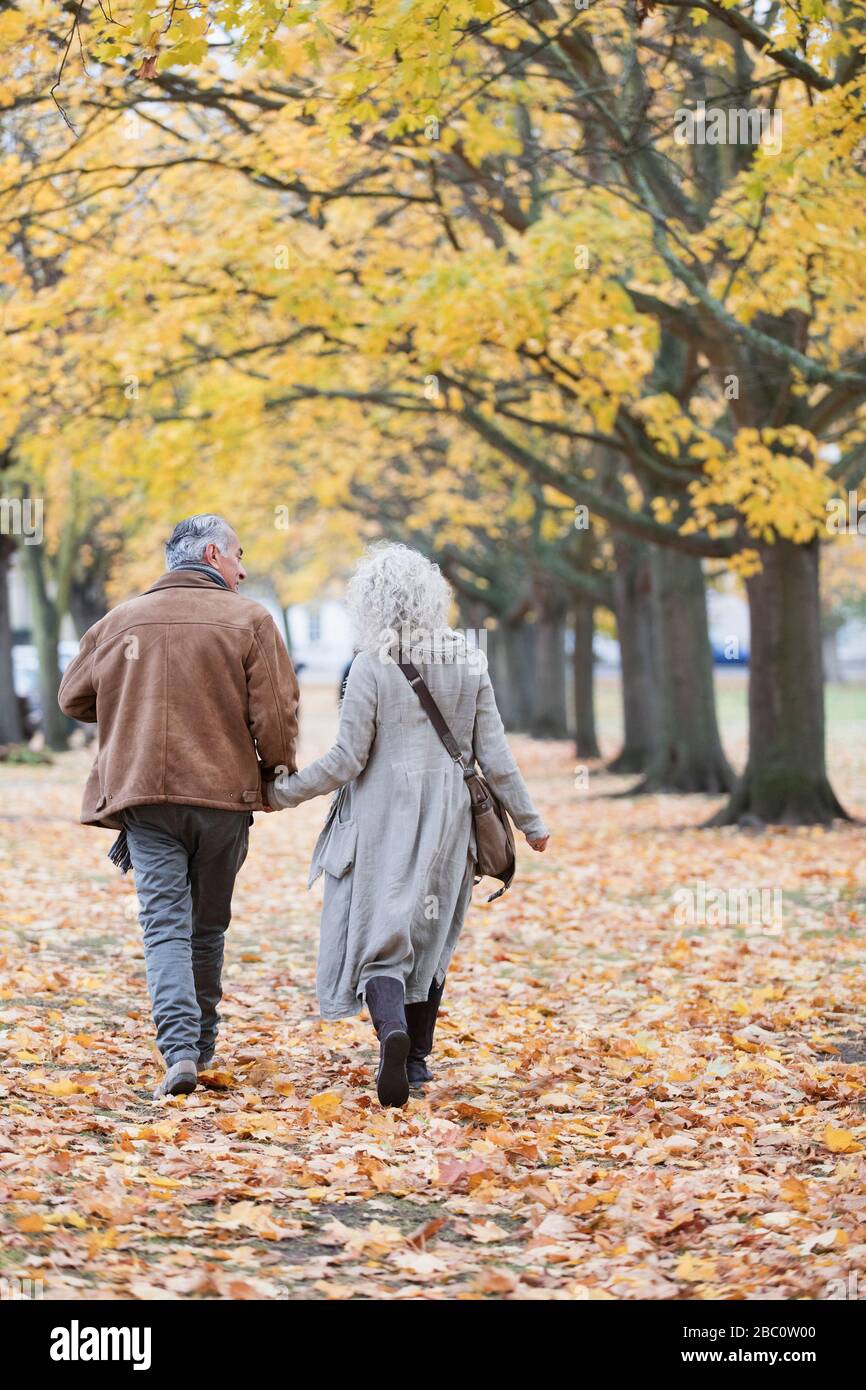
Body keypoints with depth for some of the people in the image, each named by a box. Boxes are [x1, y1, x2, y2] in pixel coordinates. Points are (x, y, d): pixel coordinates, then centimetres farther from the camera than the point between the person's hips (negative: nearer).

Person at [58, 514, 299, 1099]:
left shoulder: (120, 622, 7)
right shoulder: (249, 620, -4)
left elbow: (74, 697, 18)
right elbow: (275, 715, -9)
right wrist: (279, 770, 9)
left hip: (143, 796, 1)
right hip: (224, 792, -1)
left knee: (166, 925, -3)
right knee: (209, 927, 15)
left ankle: (179, 1048, -21)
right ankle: (202, 1047, 24)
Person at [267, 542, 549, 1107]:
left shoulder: (372, 666, -11)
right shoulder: (468, 663, 1)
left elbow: (347, 760, -10)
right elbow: (495, 757, 1)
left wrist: (284, 792, 3)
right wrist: (530, 821, 12)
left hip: (382, 821, -4)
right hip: (446, 823, 4)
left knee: (378, 937, -2)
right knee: (429, 935, 16)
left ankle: (393, 1028, -28)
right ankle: (418, 1057, 21)